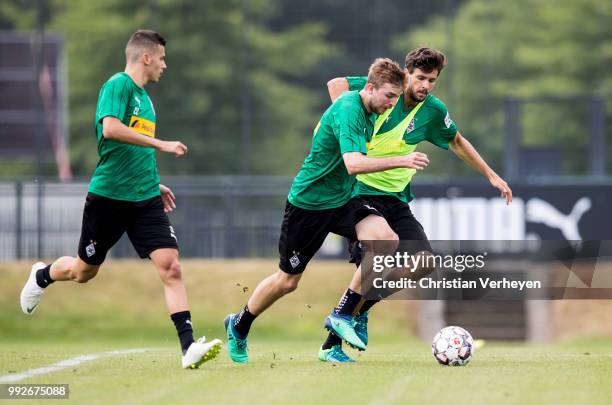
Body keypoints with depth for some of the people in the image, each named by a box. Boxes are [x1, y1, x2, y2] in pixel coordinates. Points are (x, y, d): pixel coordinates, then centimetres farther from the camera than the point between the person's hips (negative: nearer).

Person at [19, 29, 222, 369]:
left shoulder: (144, 97, 16)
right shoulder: (118, 85, -10)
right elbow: (111, 128, -28)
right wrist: (161, 144, -26)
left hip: (145, 200, 7)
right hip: (108, 197, -6)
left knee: (170, 266, -11)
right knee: (84, 271, 11)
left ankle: (189, 348, -17)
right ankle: (42, 276, 44)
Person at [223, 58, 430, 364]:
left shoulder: (366, 110, 2)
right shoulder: (347, 112, -26)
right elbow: (353, 163, -40)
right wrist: (401, 161, -46)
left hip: (340, 200, 8)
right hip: (308, 201, -8)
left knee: (385, 238, -21)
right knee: (287, 281, 4)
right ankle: (238, 326, 32)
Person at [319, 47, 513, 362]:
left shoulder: (433, 111, 2)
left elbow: (456, 142, 20)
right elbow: (336, 84, -3)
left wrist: (491, 175, 19)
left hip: (395, 198, 6)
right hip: (359, 191, -6)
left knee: (424, 262, -5)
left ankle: (359, 312, 8)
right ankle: (341, 315, -11)